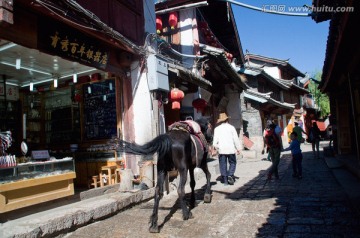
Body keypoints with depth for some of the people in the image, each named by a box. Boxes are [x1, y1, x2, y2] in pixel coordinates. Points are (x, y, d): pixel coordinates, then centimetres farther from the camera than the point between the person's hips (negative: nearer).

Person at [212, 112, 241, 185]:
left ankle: (225, 180, 6)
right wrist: (238, 148, 7)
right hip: (231, 149, -1)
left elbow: (215, 139, -2)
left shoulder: (217, 128, 2)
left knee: (223, 165, 6)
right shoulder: (231, 127, 1)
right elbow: (236, 139, 0)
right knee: (232, 163, 12)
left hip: (221, 150, 1)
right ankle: (230, 175, -8)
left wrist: (215, 147, 11)